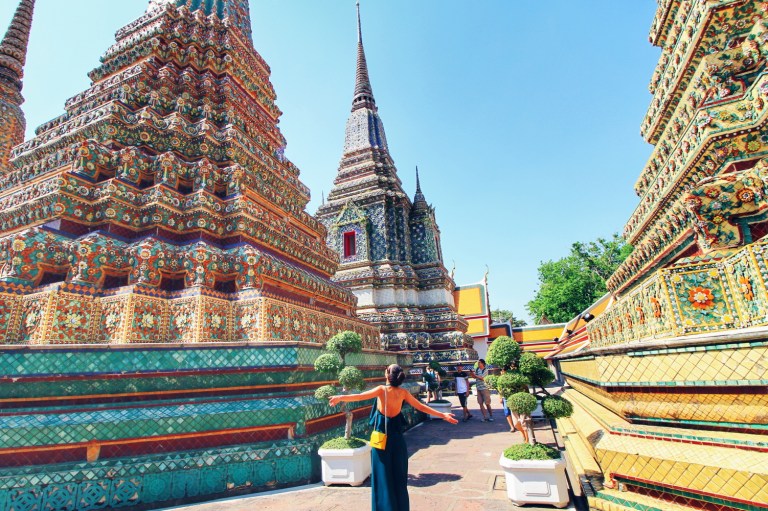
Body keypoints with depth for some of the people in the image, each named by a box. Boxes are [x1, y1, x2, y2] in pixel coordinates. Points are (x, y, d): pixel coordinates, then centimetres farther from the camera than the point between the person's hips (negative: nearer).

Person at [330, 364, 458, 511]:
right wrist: (443, 415, 10)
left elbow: (359, 396, -23)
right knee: (398, 474, 15)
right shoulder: (403, 393, -5)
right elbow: (421, 407, 1)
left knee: (382, 474, 9)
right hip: (396, 437, 3)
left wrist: (340, 397, -23)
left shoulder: (382, 390, -15)